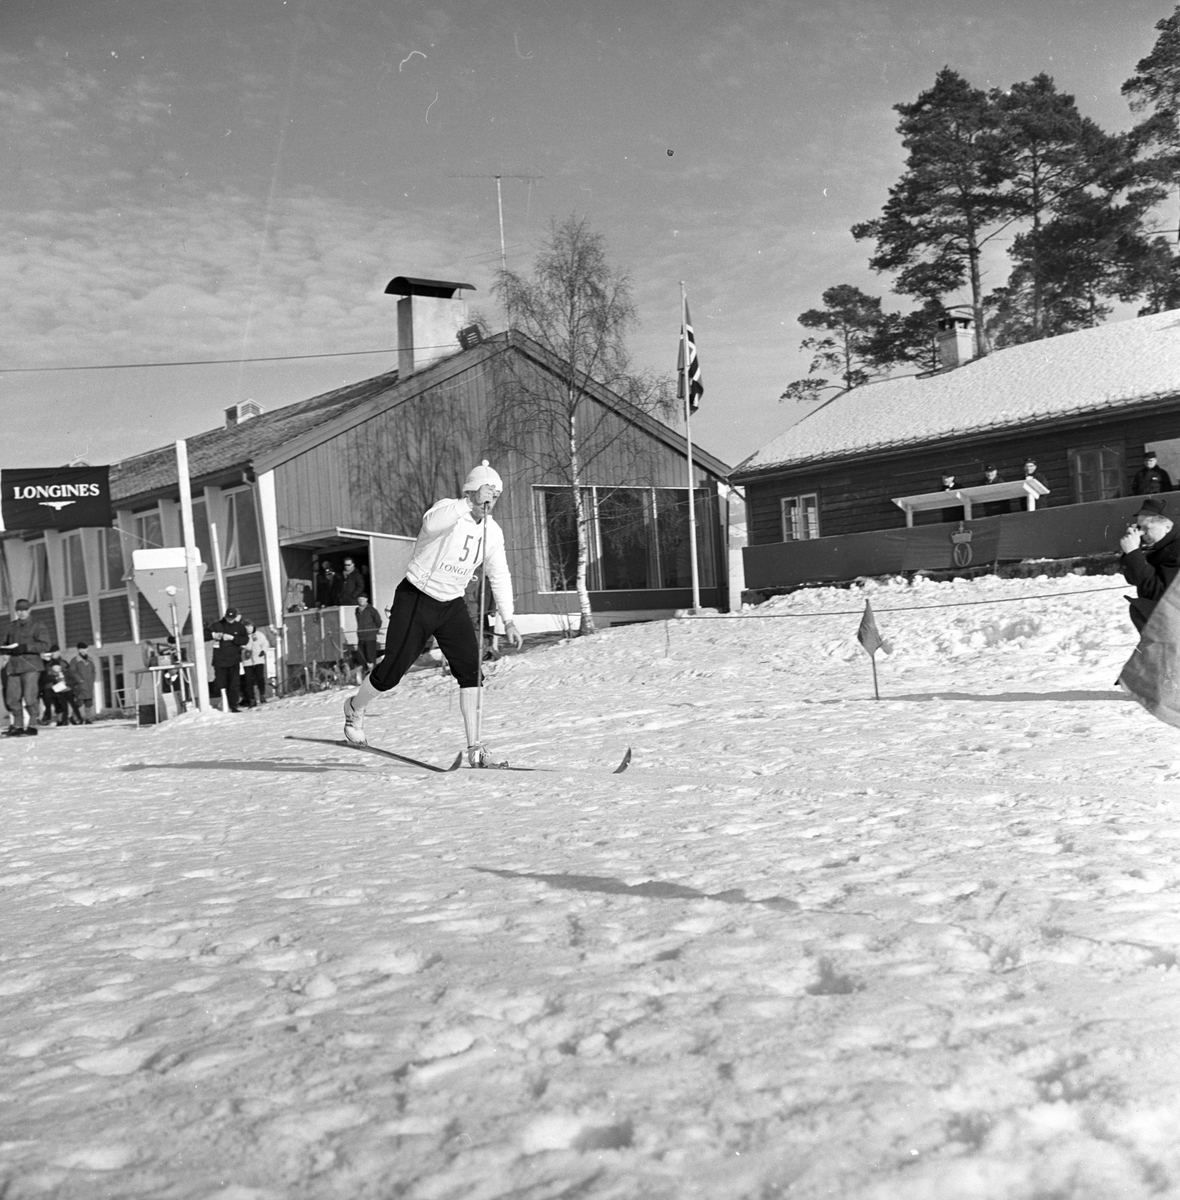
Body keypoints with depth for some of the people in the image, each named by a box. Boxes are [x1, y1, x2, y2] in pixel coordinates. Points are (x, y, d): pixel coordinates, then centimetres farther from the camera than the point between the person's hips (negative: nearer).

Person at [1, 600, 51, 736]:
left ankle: (32, 725, -4)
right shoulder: (12, 626, 19)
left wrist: (25, 647, -19)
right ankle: (18, 726, 11)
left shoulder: (38, 626, 3)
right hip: (14, 667, 5)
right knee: (12, 698, 1)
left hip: (31, 665, -5)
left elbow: (44, 646, -7)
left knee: (29, 697, -11)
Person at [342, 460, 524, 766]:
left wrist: (508, 620, 4)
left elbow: (499, 575, 10)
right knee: (393, 669, -2)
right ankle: (355, 707, 29)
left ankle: (474, 747, -9)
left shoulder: (493, 531, 2)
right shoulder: (448, 509, -16)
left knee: (470, 669, -12)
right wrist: (470, 503, -47)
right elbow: (431, 524, -41)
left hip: (452, 606, 5)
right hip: (416, 600, -5)